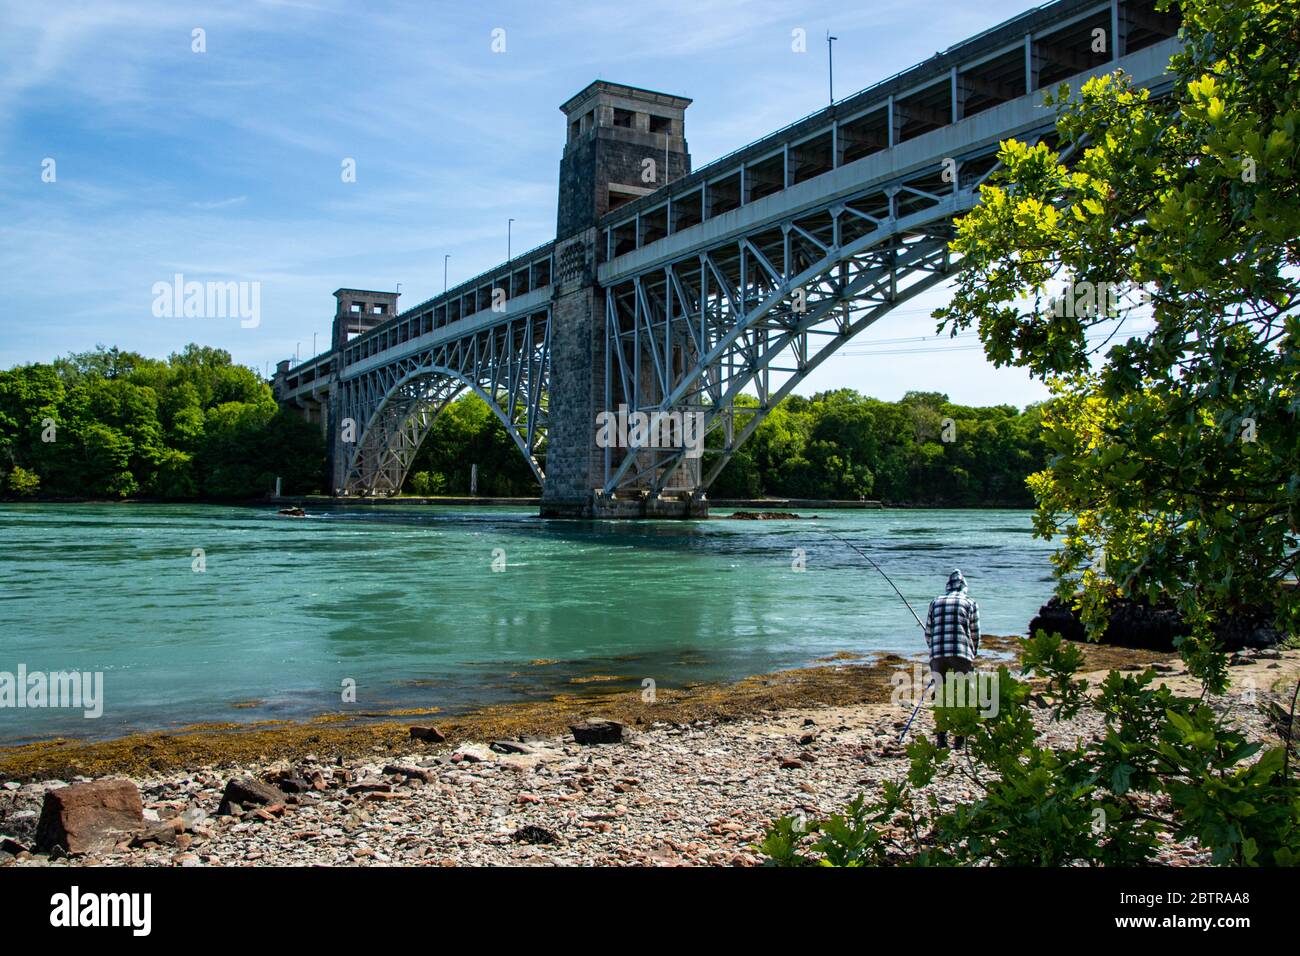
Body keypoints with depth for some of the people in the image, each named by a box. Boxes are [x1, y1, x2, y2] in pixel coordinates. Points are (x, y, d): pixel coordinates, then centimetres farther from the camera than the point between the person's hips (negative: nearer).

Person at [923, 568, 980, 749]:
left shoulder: (936, 602, 16)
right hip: (961, 653, -2)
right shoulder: (970, 603, 10)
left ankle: (941, 738, 7)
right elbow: (975, 634, 11)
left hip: (937, 654, 2)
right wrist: (972, 656, 24)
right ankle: (960, 738, 3)